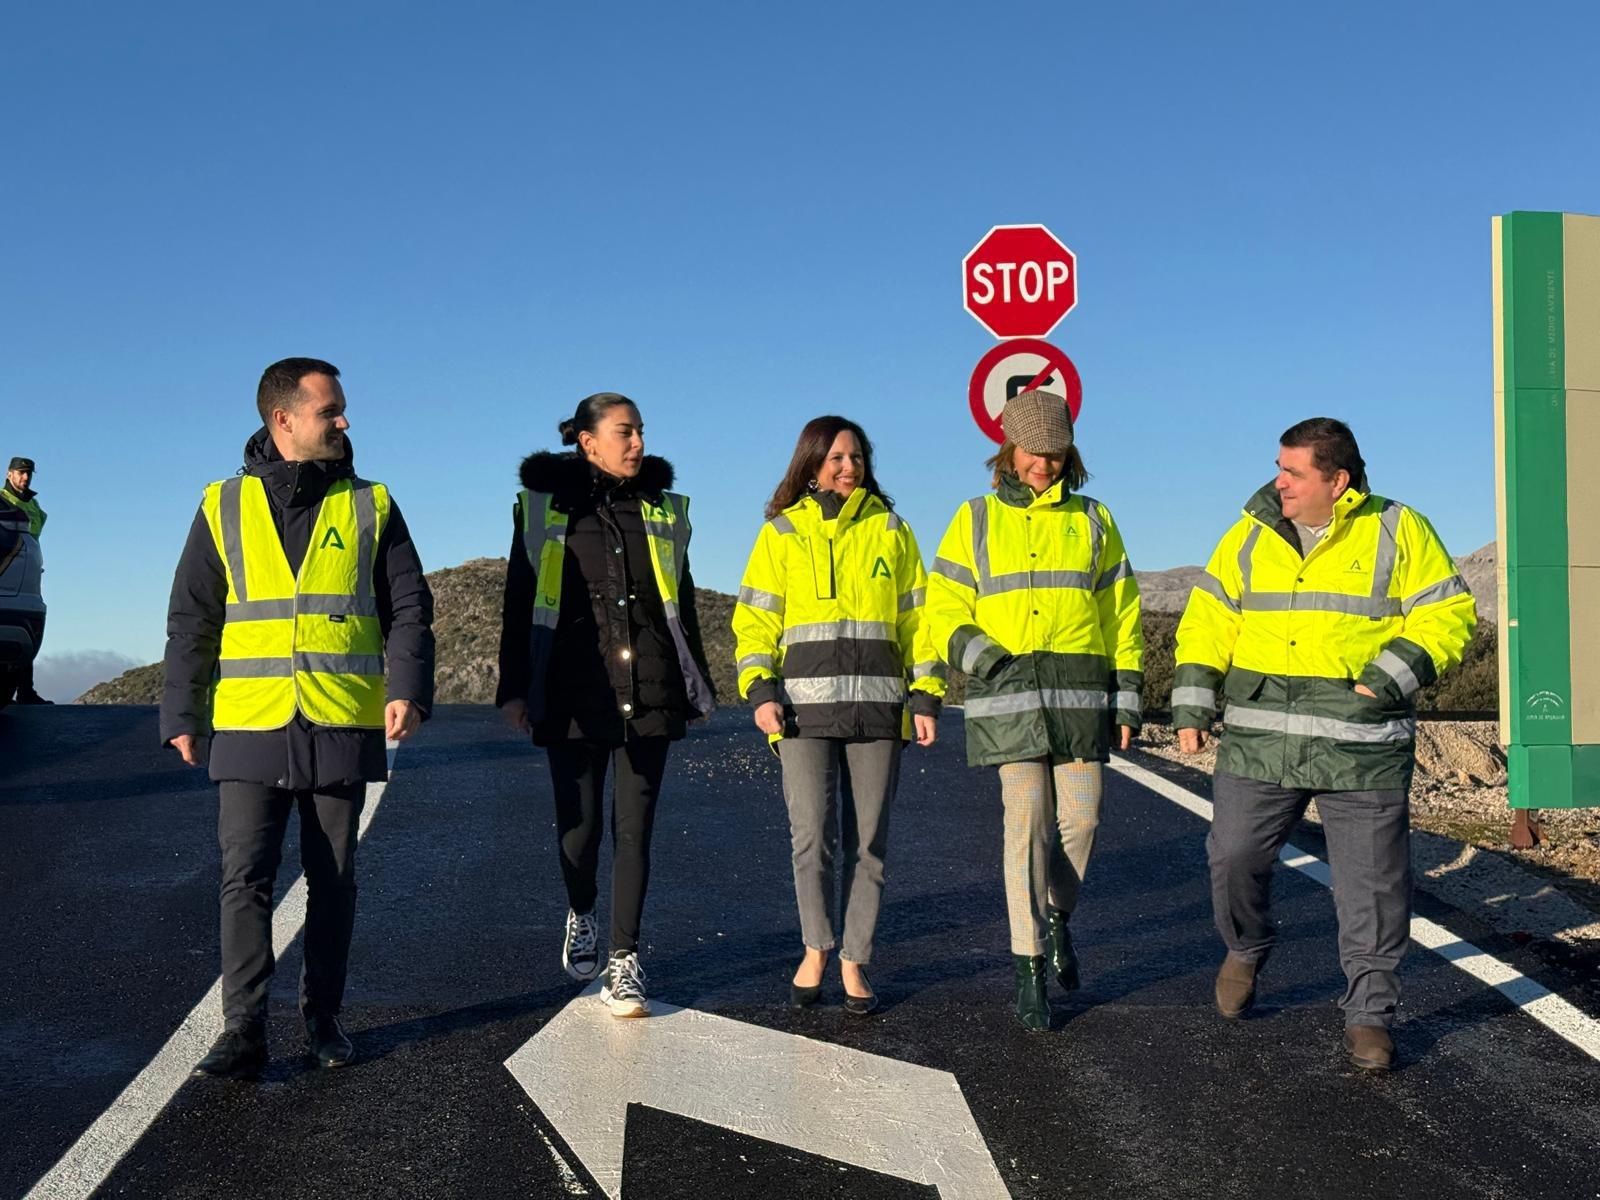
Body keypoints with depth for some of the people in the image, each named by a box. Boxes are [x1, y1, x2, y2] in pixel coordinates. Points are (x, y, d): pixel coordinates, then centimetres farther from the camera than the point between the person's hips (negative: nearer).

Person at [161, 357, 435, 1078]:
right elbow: (191, 621, 9)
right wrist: (181, 714, 4)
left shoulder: (370, 507, 7)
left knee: (333, 881, 8)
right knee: (245, 878, -5)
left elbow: (407, 608, 3)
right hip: (250, 728, 0)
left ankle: (322, 1018, 20)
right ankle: (243, 1033, -1)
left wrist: (407, 689, -12)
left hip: (342, 728, 1)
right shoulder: (224, 508, 7)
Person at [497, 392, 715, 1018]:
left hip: (649, 690, 2)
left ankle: (624, 961, 6)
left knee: (634, 826, 0)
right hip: (574, 690, -2)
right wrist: (514, 688, 0)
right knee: (580, 821, 4)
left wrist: (697, 686, 16)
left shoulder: (662, 509, 12)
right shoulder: (544, 506, 4)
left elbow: (683, 603, 18)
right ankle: (581, 915, 34)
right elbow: (519, 604, 4)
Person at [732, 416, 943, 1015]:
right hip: (805, 701, -1)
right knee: (811, 836, -7)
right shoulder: (781, 533, 10)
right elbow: (755, 620, 6)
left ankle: (854, 962, 14)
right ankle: (815, 949, 14)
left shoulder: (891, 530, 12)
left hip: (877, 703, 1)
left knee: (867, 841, 2)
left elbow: (917, 617, 12)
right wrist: (760, 690, -7)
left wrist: (926, 695, 4)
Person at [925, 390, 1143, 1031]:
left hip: (1082, 689, 2)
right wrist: (990, 661, -12)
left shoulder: (1093, 520, 13)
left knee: (1080, 816, 1)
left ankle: (1057, 917, 30)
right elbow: (945, 611, 5)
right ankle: (1029, 967, 1)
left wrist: (1128, 699, 7)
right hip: (1008, 692, -2)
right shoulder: (976, 521, 9)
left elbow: (1122, 613, 13)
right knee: (1027, 824, -7)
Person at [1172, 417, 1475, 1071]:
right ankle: (1245, 949, 35)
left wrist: (1391, 676, -14)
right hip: (1259, 741, 3)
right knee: (1234, 856, 4)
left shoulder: (1397, 531, -1)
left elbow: (1447, 615, 0)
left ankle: (1369, 1015, 18)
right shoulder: (1251, 533, 7)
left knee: (1371, 884, 3)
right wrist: (1193, 705, 2)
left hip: (1362, 748, -2)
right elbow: (1209, 618, 10)